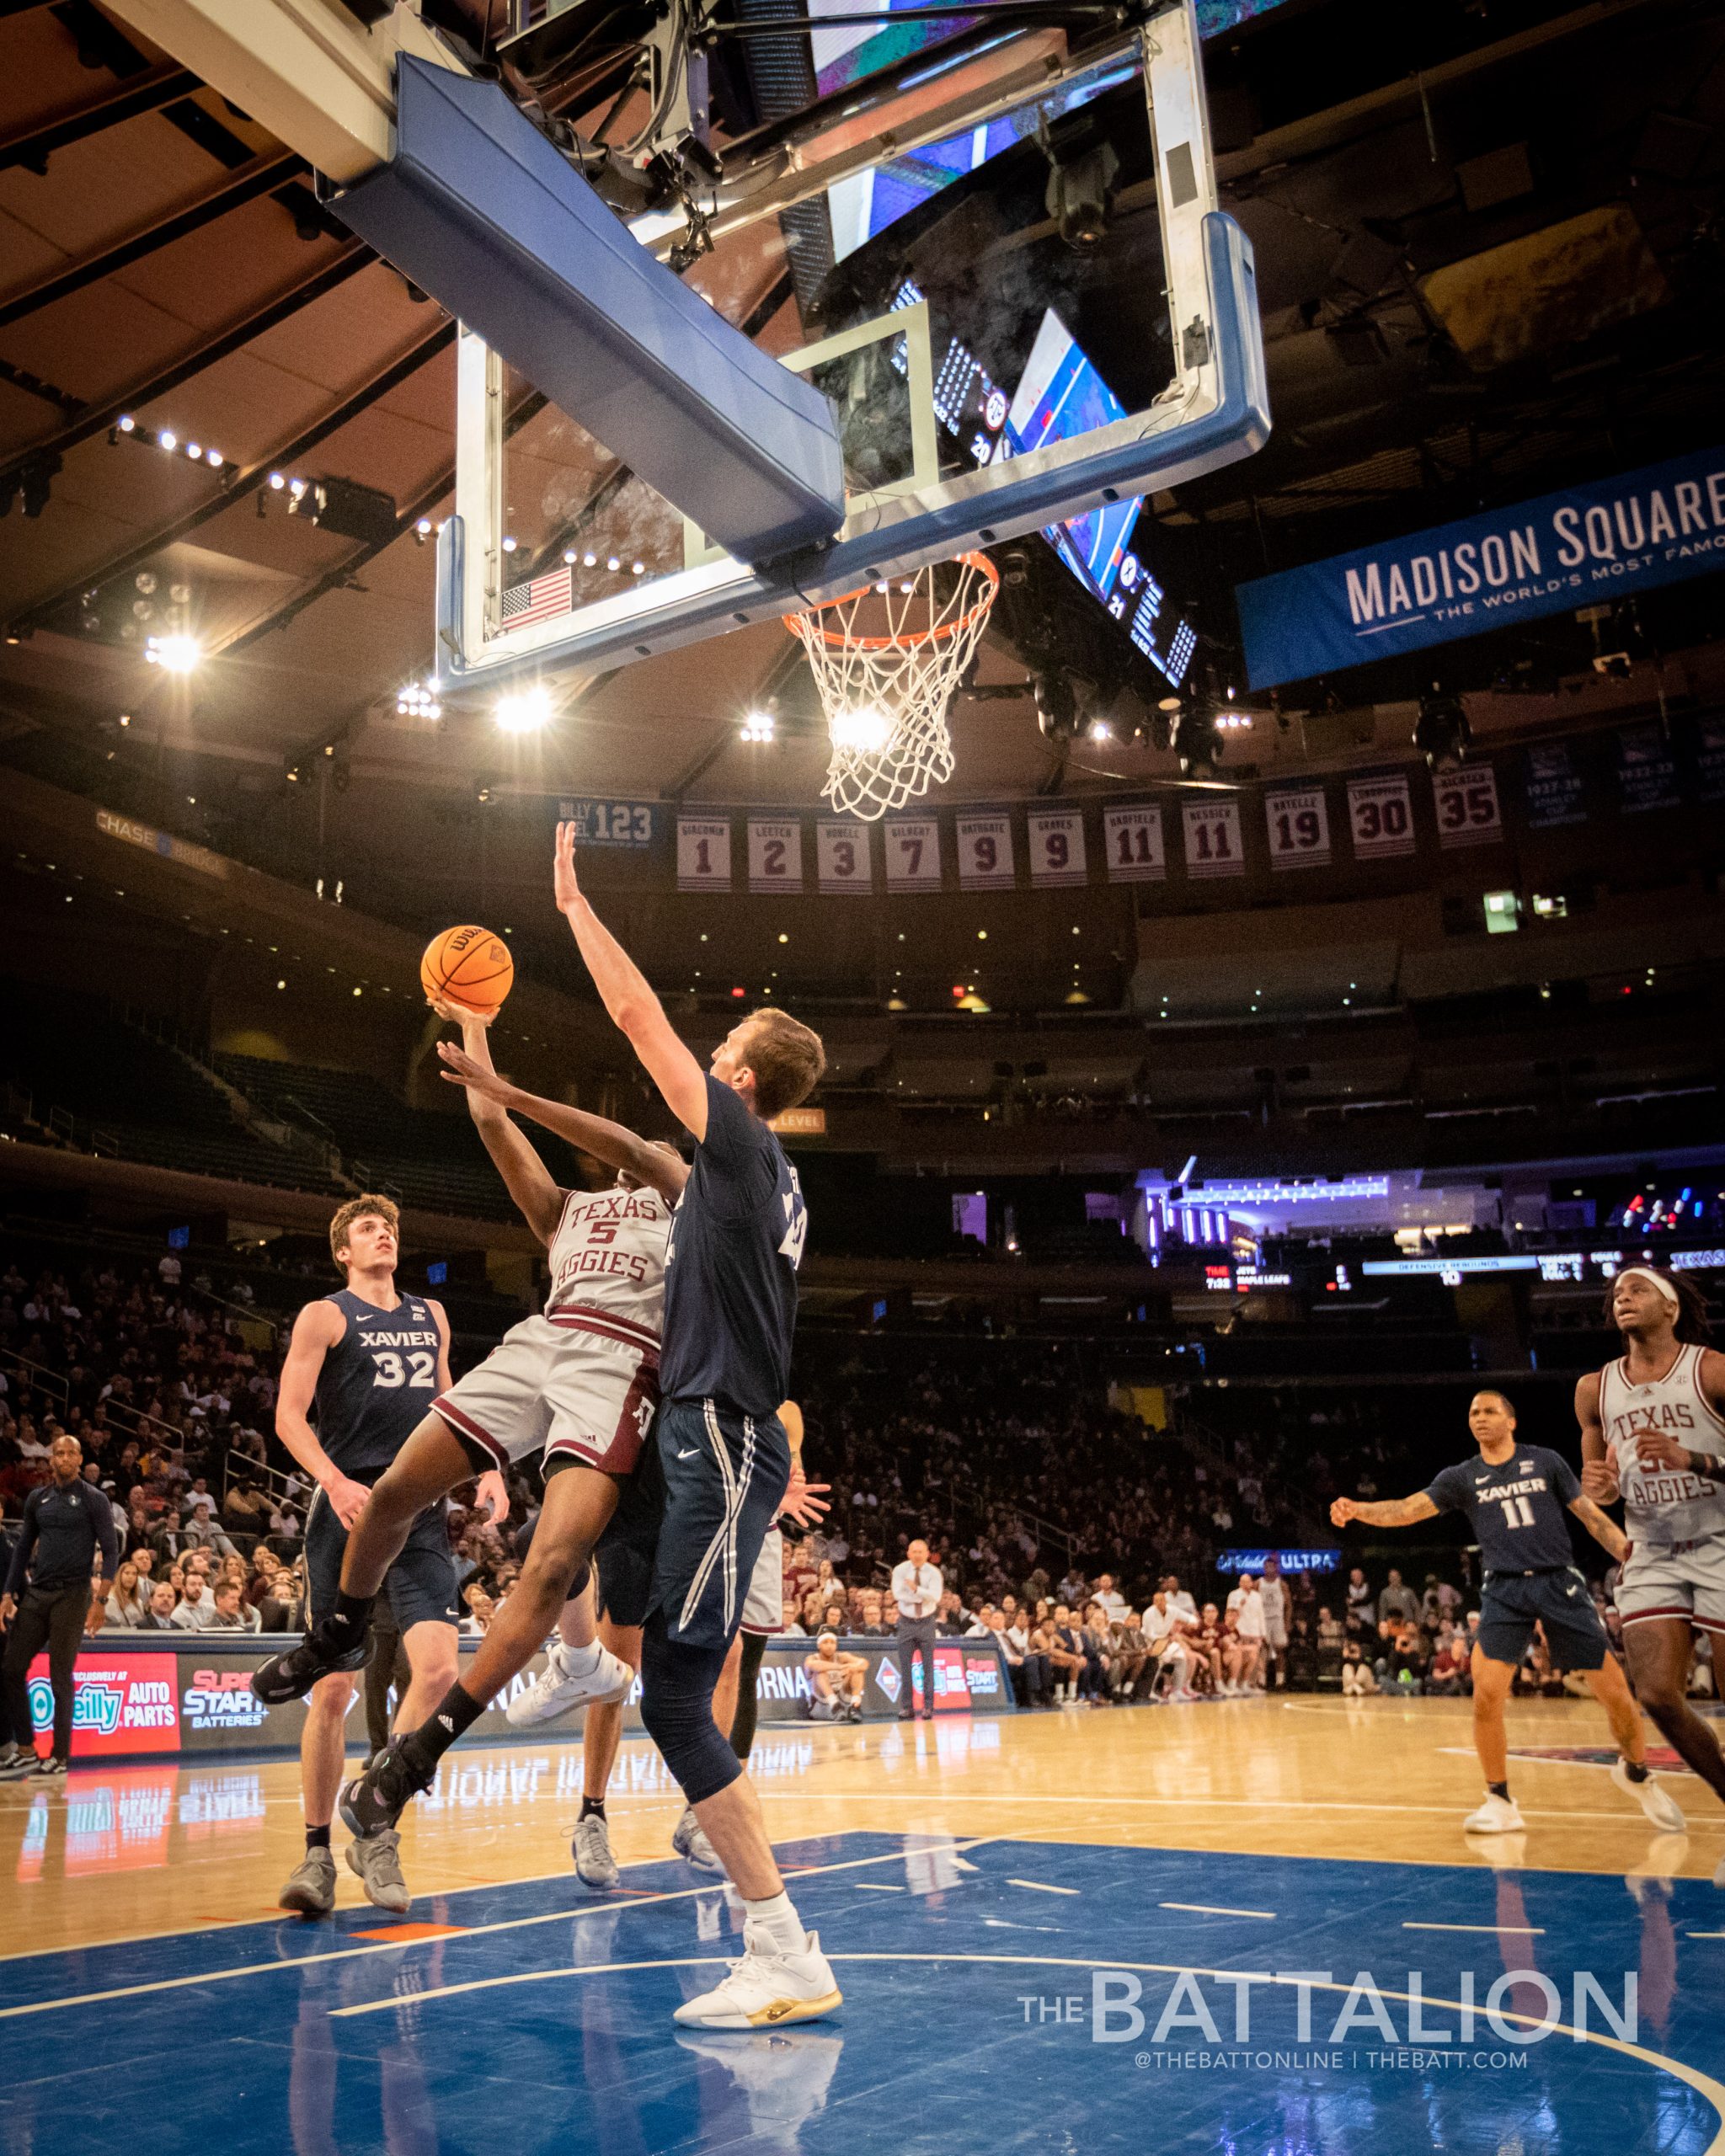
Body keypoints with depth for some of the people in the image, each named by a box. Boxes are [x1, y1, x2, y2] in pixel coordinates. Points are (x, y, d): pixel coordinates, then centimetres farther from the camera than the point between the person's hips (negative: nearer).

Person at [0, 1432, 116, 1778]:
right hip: (35, 1594, 5)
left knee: (60, 1678, -2)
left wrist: (101, 1599, -15)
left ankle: (60, 1758, 7)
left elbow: (111, 1550, -5)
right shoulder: (37, 1498, 10)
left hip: (71, 1596, -5)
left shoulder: (93, 1499, -3)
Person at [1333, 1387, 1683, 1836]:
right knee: (1486, 1694, -14)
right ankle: (1500, 1803, 4)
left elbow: (1591, 1516, 8)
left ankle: (1636, 1774, 30)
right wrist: (1357, 1509, -24)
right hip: (1505, 1592, 0)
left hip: (1560, 1583, 0)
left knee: (1615, 1693, -1)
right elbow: (1408, 1509, -6)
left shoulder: (1545, 1461, 6)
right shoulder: (1461, 1477, 6)